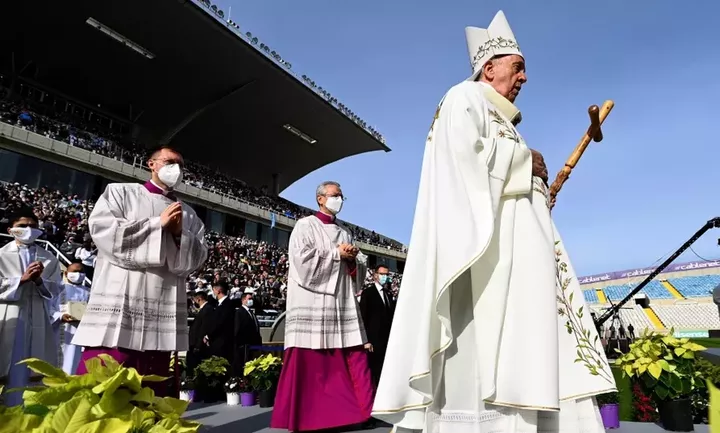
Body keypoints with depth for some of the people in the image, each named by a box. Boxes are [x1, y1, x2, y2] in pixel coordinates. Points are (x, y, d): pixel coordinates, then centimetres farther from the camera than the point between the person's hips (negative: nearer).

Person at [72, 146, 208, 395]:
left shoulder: (188, 214, 18)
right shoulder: (120, 193, 10)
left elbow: (198, 257, 11)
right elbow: (103, 232, -6)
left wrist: (180, 233, -7)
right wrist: (158, 223, -5)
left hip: (164, 314, 4)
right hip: (119, 307, -3)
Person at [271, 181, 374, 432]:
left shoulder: (344, 233, 20)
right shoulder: (305, 226, 2)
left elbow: (360, 270, 17)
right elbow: (303, 263, -12)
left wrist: (352, 259, -5)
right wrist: (337, 255, -8)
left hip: (343, 306, 6)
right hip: (313, 306, -5)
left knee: (355, 361, 3)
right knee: (310, 365, -3)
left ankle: (362, 411, 12)